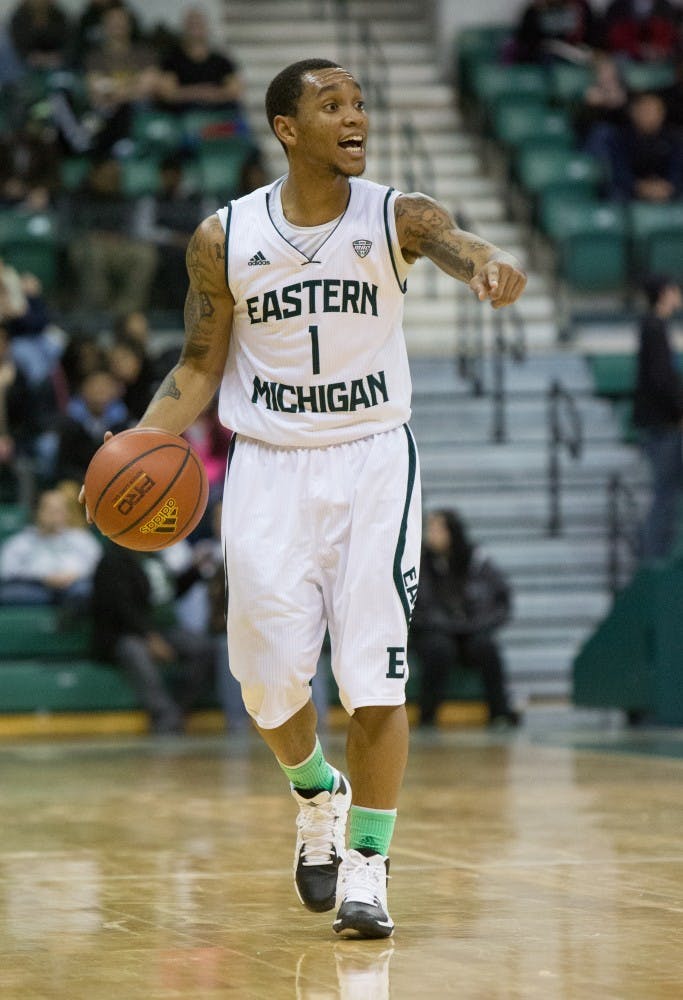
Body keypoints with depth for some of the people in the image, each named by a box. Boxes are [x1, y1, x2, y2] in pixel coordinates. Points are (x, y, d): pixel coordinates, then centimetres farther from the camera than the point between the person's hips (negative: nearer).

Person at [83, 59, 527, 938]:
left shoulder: (396, 217, -6)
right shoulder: (224, 238, -2)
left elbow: (452, 243, -29)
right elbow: (200, 366, 6)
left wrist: (489, 264, -53)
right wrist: (146, 439, -12)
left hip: (373, 460, -1)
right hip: (269, 468, 1)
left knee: (374, 673, -8)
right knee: (270, 674, 2)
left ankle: (367, 865, 2)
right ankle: (317, 794, 34)